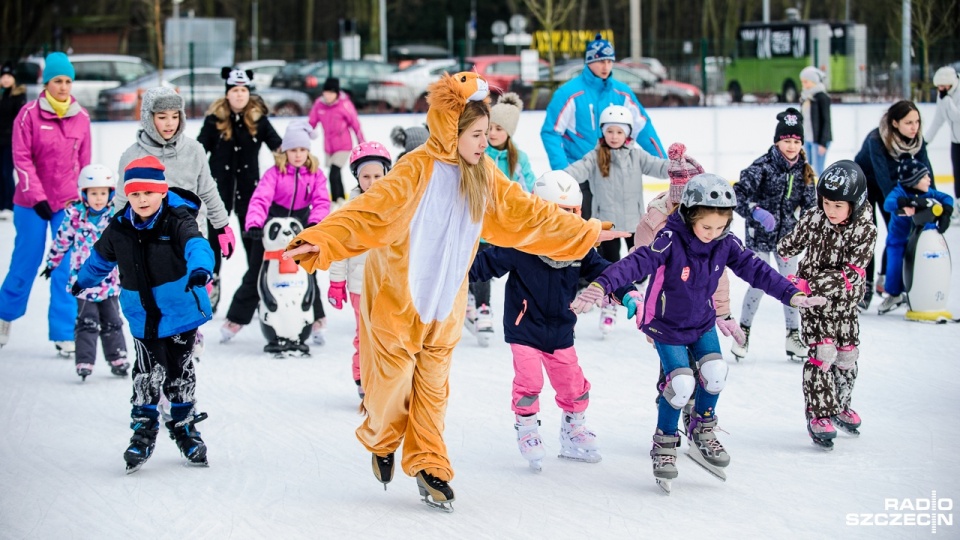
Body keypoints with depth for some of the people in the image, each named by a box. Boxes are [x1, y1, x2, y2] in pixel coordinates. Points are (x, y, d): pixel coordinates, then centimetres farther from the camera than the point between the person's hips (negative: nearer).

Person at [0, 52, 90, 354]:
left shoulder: (81, 117, 2)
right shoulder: (30, 114, -8)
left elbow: (84, 162, 9)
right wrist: (37, 198, -15)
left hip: (68, 203, 2)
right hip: (32, 202, -2)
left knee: (67, 268, -2)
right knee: (26, 262, 8)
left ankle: (64, 334, 3)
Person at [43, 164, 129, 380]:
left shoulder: (115, 217, -2)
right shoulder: (74, 215, -5)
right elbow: (62, 240, 6)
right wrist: (52, 262, 12)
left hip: (109, 280, 2)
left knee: (112, 321, 13)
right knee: (87, 322, -5)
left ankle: (117, 359, 22)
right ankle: (84, 361, -2)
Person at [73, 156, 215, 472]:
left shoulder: (178, 221, -15)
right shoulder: (119, 229, -2)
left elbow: (196, 245, -34)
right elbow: (101, 258, 18)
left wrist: (200, 269, -57)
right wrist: (84, 280, 36)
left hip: (181, 312, -2)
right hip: (143, 318, 2)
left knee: (180, 373, 11)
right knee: (148, 375, -2)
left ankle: (185, 428, 27)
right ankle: (143, 432, 10)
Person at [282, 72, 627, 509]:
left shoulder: (484, 175, -1)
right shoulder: (416, 171, -21)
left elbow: (527, 214, 11)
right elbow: (369, 212, -31)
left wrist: (586, 234, 17)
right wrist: (320, 241, -46)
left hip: (445, 301, 5)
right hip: (397, 294, -5)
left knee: (433, 385, 9)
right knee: (392, 379, 5)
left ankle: (429, 465, 19)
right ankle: (382, 444, 33)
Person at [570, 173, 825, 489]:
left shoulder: (726, 243, -12)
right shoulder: (671, 240, -28)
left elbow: (755, 269, -10)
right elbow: (638, 262, -40)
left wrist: (791, 294, -19)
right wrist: (603, 285, -54)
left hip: (702, 322, 5)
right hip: (666, 326, -4)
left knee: (715, 372, -13)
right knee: (681, 384, -17)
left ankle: (702, 430, 16)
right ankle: (664, 443, 7)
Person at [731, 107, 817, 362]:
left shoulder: (804, 171, -1)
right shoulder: (763, 166, -17)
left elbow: (810, 204, 7)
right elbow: (738, 194, -23)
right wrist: (756, 211, -37)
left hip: (787, 236, 4)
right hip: (760, 235, -4)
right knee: (758, 284, -2)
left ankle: (793, 336, 18)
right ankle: (743, 332, 16)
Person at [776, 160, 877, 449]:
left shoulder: (865, 231, -19)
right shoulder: (813, 218, -13)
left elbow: (849, 274, -27)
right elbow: (792, 243, 12)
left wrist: (811, 284, -33)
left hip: (845, 304, 1)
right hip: (814, 302, -1)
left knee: (847, 355, 13)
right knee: (822, 354, -11)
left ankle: (839, 404, 36)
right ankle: (818, 414, -6)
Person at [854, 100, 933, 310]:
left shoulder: (916, 140, -19)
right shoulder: (876, 140, -36)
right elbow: (882, 175, -44)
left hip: (891, 184, 5)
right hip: (863, 184, -5)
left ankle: (885, 281, 16)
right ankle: (865, 286, -3)